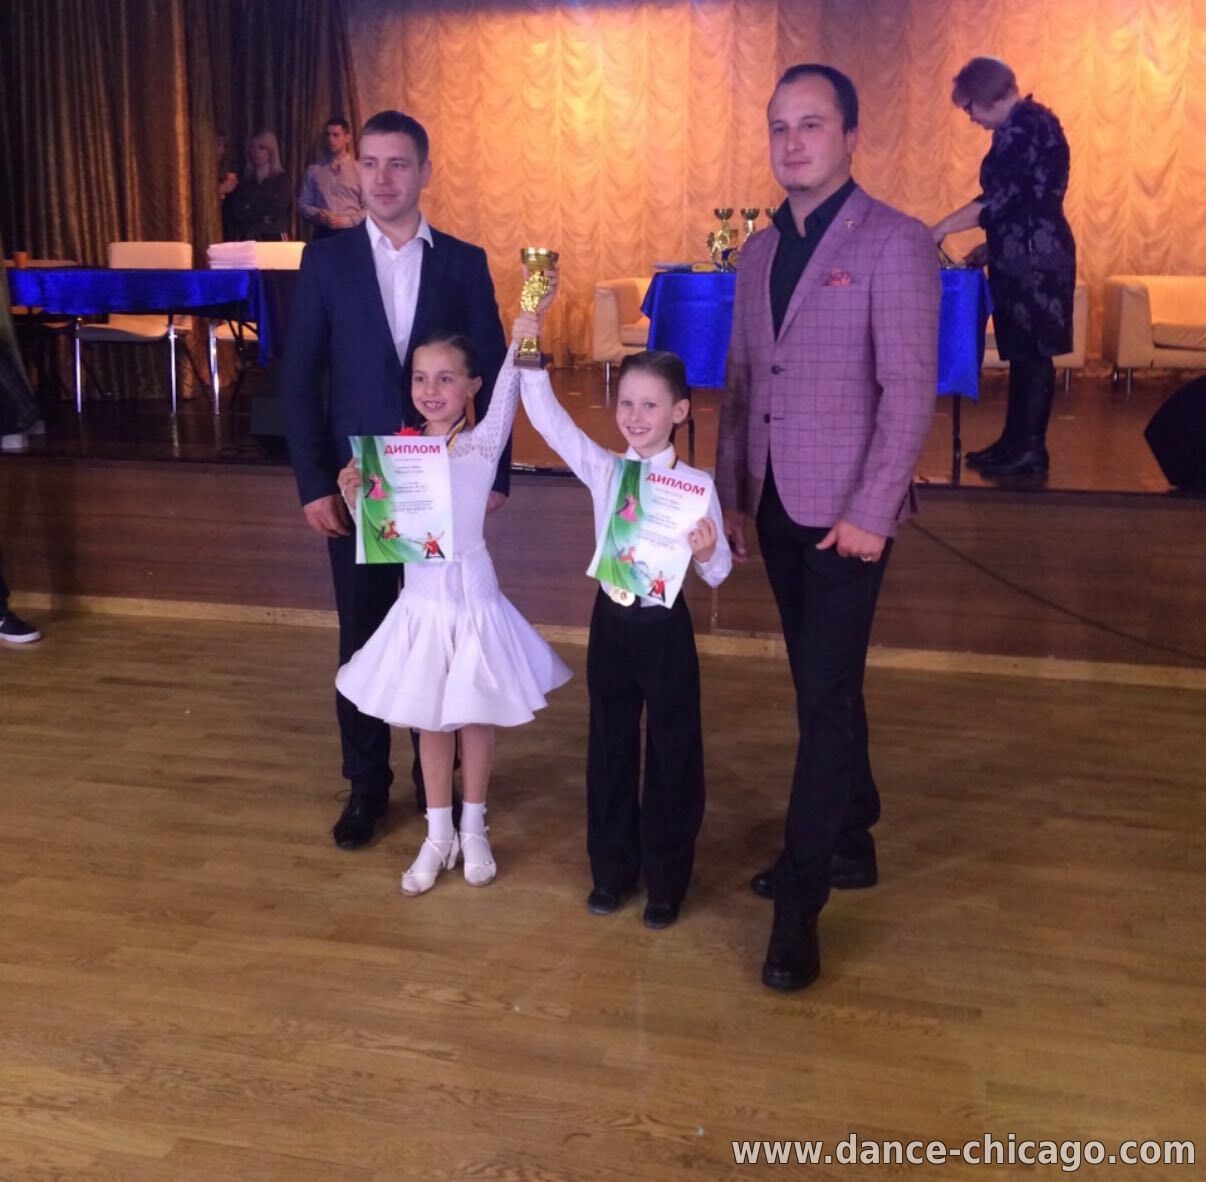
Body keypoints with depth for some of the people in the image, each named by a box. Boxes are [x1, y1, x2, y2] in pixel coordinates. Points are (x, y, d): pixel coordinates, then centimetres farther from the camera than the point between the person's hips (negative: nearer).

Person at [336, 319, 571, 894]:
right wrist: (355, 495, -14)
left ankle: (473, 831, 31)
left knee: (474, 717, 12)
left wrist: (518, 349, -47)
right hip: (421, 599, 3)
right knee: (431, 721, 14)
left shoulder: (480, 444, -9)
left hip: (471, 594, -3)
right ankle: (438, 836, 30)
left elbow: (502, 409, -31)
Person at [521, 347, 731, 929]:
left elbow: (717, 574, -8)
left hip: (665, 629, -3)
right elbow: (546, 416, -10)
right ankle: (612, 869, 34)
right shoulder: (602, 470, -2)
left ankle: (666, 882, 28)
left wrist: (706, 553, -29)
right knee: (609, 748, 15)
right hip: (611, 623, 3)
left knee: (672, 754, 9)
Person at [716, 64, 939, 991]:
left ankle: (800, 904, 4)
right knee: (822, 687, 16)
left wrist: (869, 513, -17)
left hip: (845, 513, -6)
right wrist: (730, 493, 11)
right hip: (777, 507, 6)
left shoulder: (895, 243, -7)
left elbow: (910, 388, -13)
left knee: (826, 696, -5)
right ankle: (851, 839, 33)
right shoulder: (760, 251, 13)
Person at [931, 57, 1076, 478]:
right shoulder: (1025, 124, 17)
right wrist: (992, 245, 19)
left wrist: (942, 229, -13)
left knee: (1032, 352, -5)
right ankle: (1014, 442, 18)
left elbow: (1000, 199, -19)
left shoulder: (1026, 124, -13)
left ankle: (1031, 450, 1)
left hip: (1034, 258, -10)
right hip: (1022, 258, 10)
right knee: (1022, 352, 12)